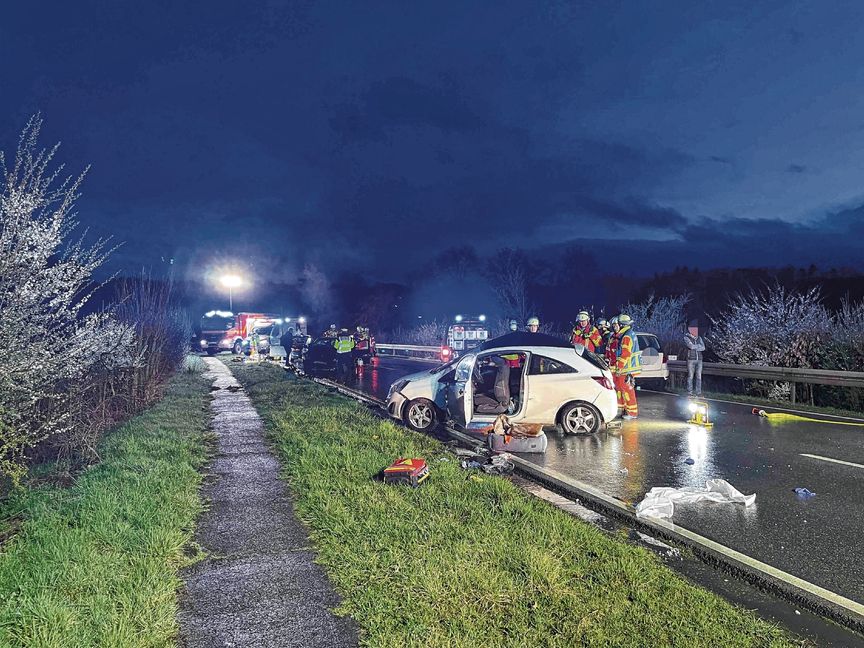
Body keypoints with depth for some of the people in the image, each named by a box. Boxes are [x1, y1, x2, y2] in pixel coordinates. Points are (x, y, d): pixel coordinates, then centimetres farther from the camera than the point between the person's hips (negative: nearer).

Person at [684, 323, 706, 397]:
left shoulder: (699, 338, 13)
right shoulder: (686, 337, -2)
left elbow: (703, 348, 0)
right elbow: (691, 346, -18)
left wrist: (695, 347, -11)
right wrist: (699, 346, -4)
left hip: (699, 360, 5)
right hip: (691, 360, -4)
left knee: (699, 377, 2)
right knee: (690, 376, -4)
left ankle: (699, 393, 6)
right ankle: (689, 393, 0)